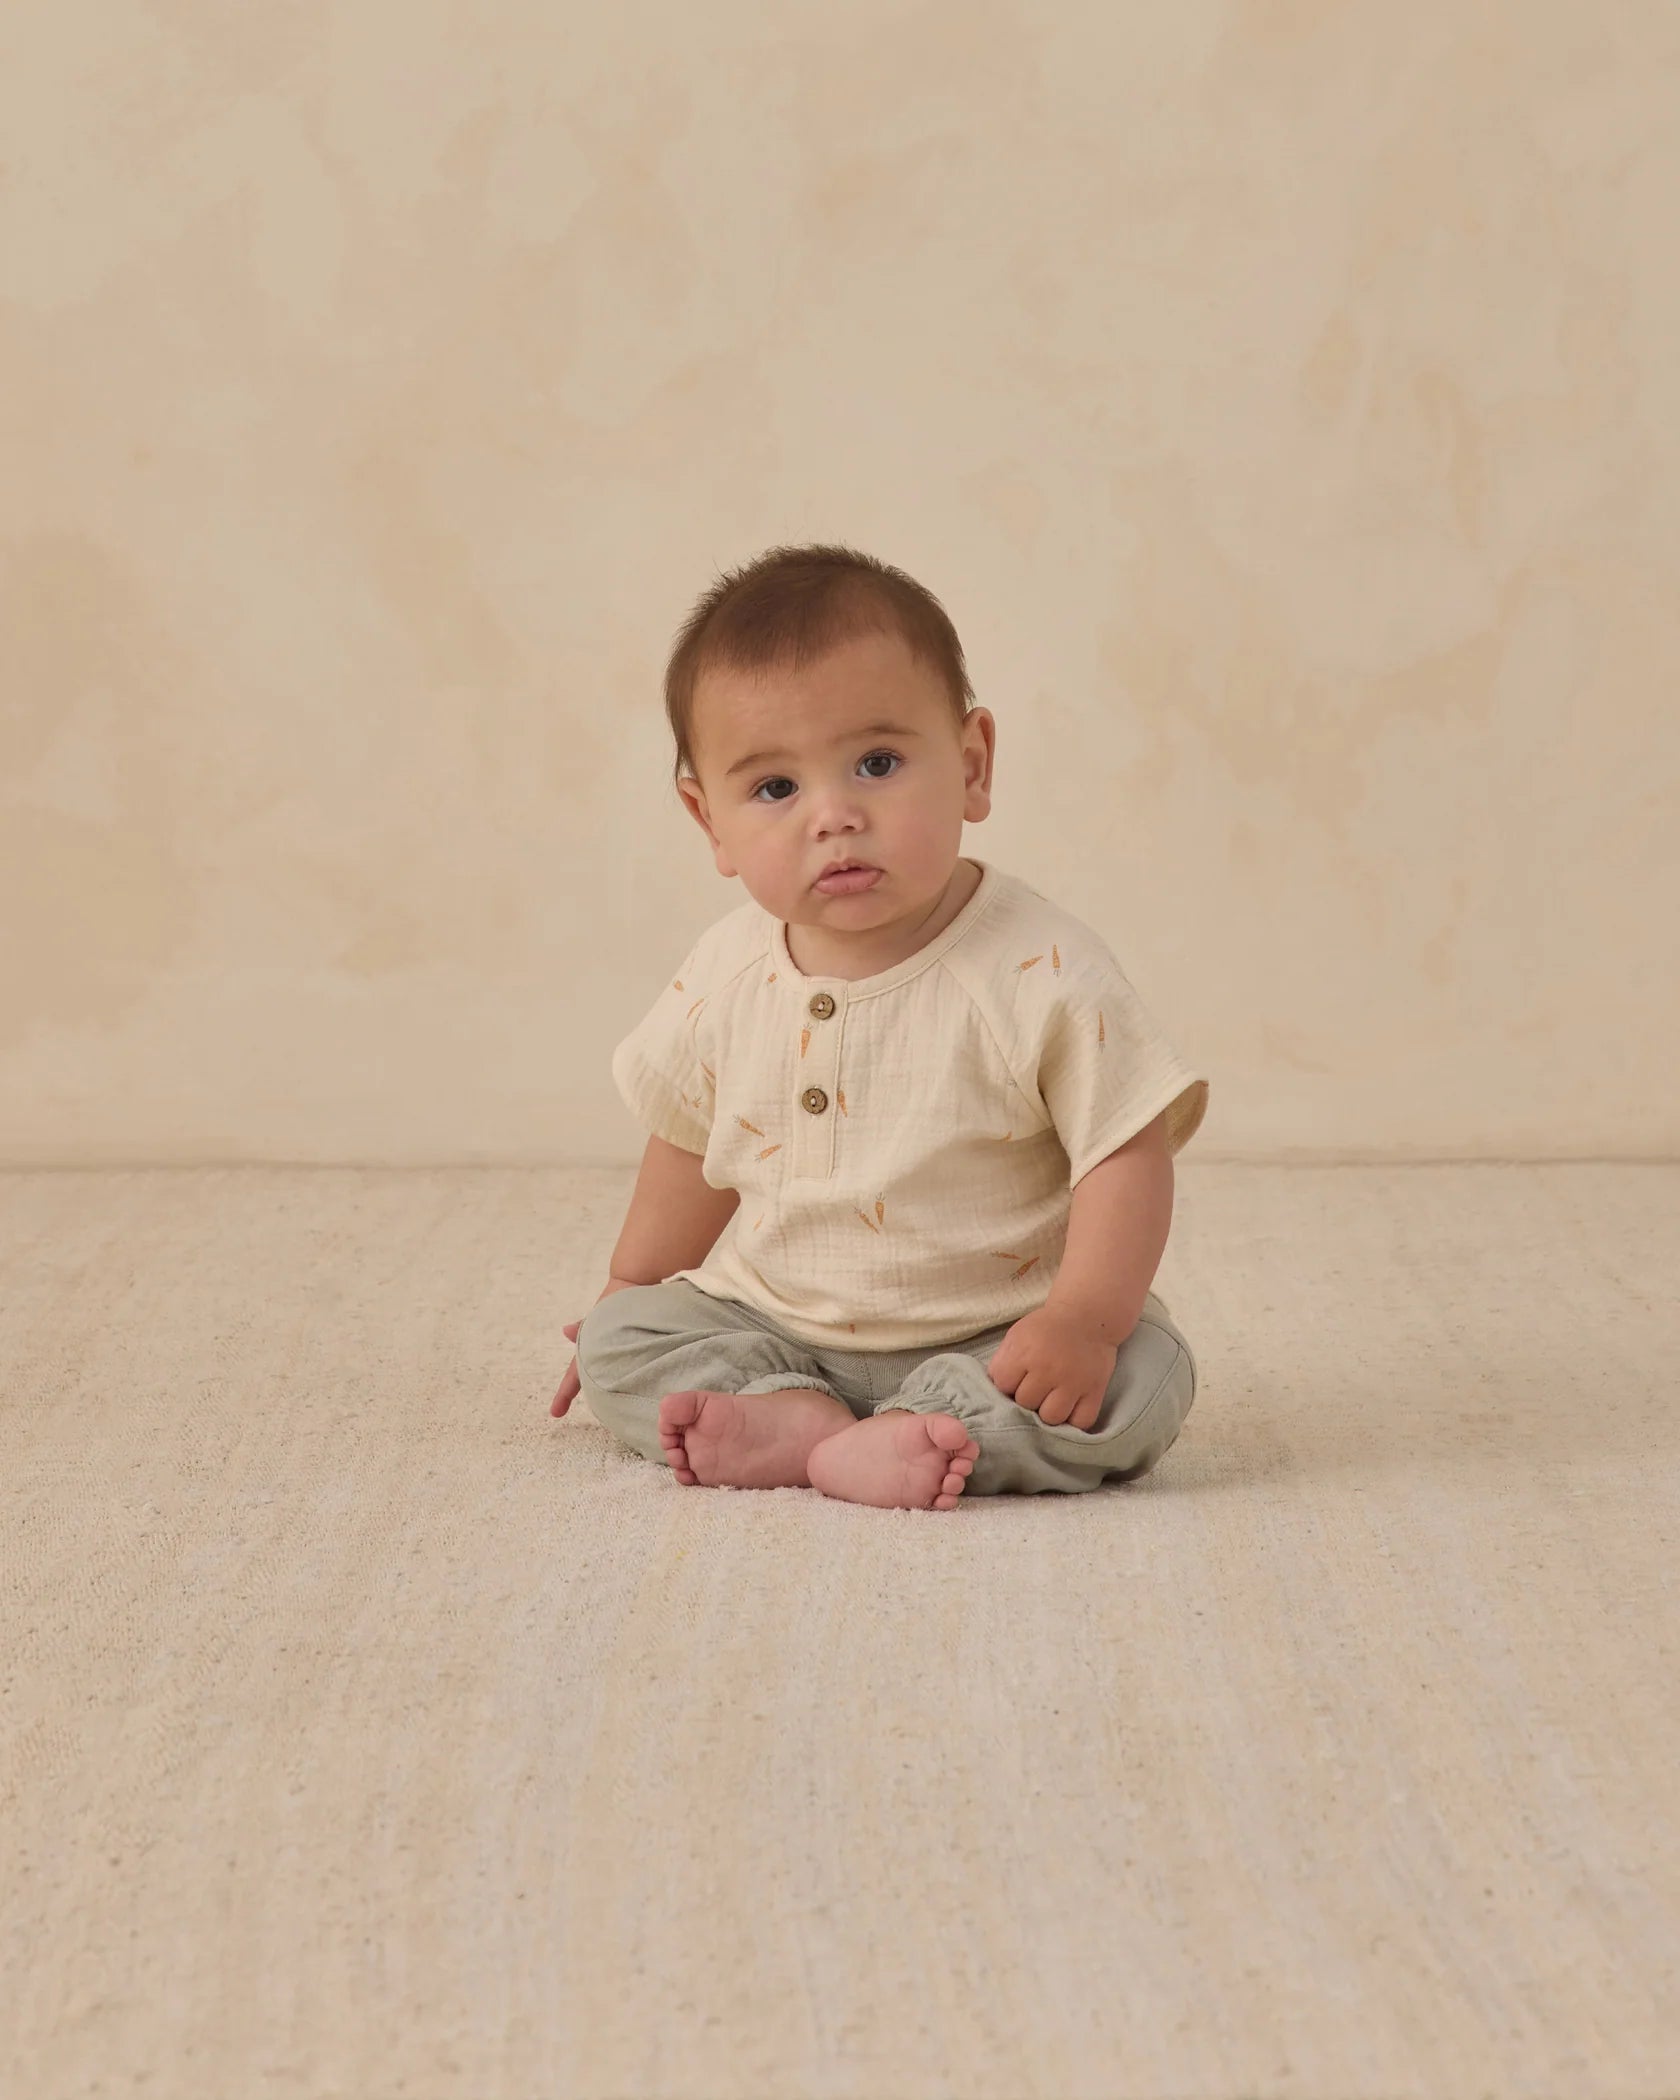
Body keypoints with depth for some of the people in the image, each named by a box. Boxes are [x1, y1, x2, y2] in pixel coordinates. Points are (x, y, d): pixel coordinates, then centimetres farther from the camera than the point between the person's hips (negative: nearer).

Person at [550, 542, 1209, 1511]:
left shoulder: (1041, 970, -20)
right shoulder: (728, 976, -5)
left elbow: (1129, 1152, -18)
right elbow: (694, 1148, 11)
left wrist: (1084, 1321, -29)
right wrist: (632, 1292, 20)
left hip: (997, 1339, -3)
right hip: (776, 1329, 4)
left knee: (1145, 1377, -27)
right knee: (617, 1339, -10)